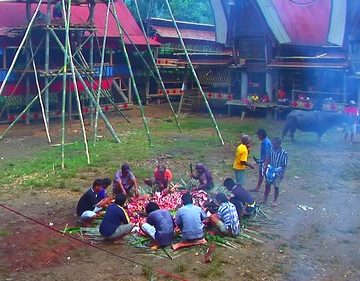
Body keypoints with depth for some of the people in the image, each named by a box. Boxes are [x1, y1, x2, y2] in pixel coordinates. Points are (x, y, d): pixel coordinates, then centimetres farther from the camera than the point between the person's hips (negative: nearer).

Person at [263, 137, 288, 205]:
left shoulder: (284, 153, -19)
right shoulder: (272, 150, -8)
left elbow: (285, 164, -12)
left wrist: (283, 173, -12)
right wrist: (266, 166, 1)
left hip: (278, 172, -4)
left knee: (276, 187, 8)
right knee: (267, 185, 13)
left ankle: (275, 201, 27)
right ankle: (265, 199, 29)